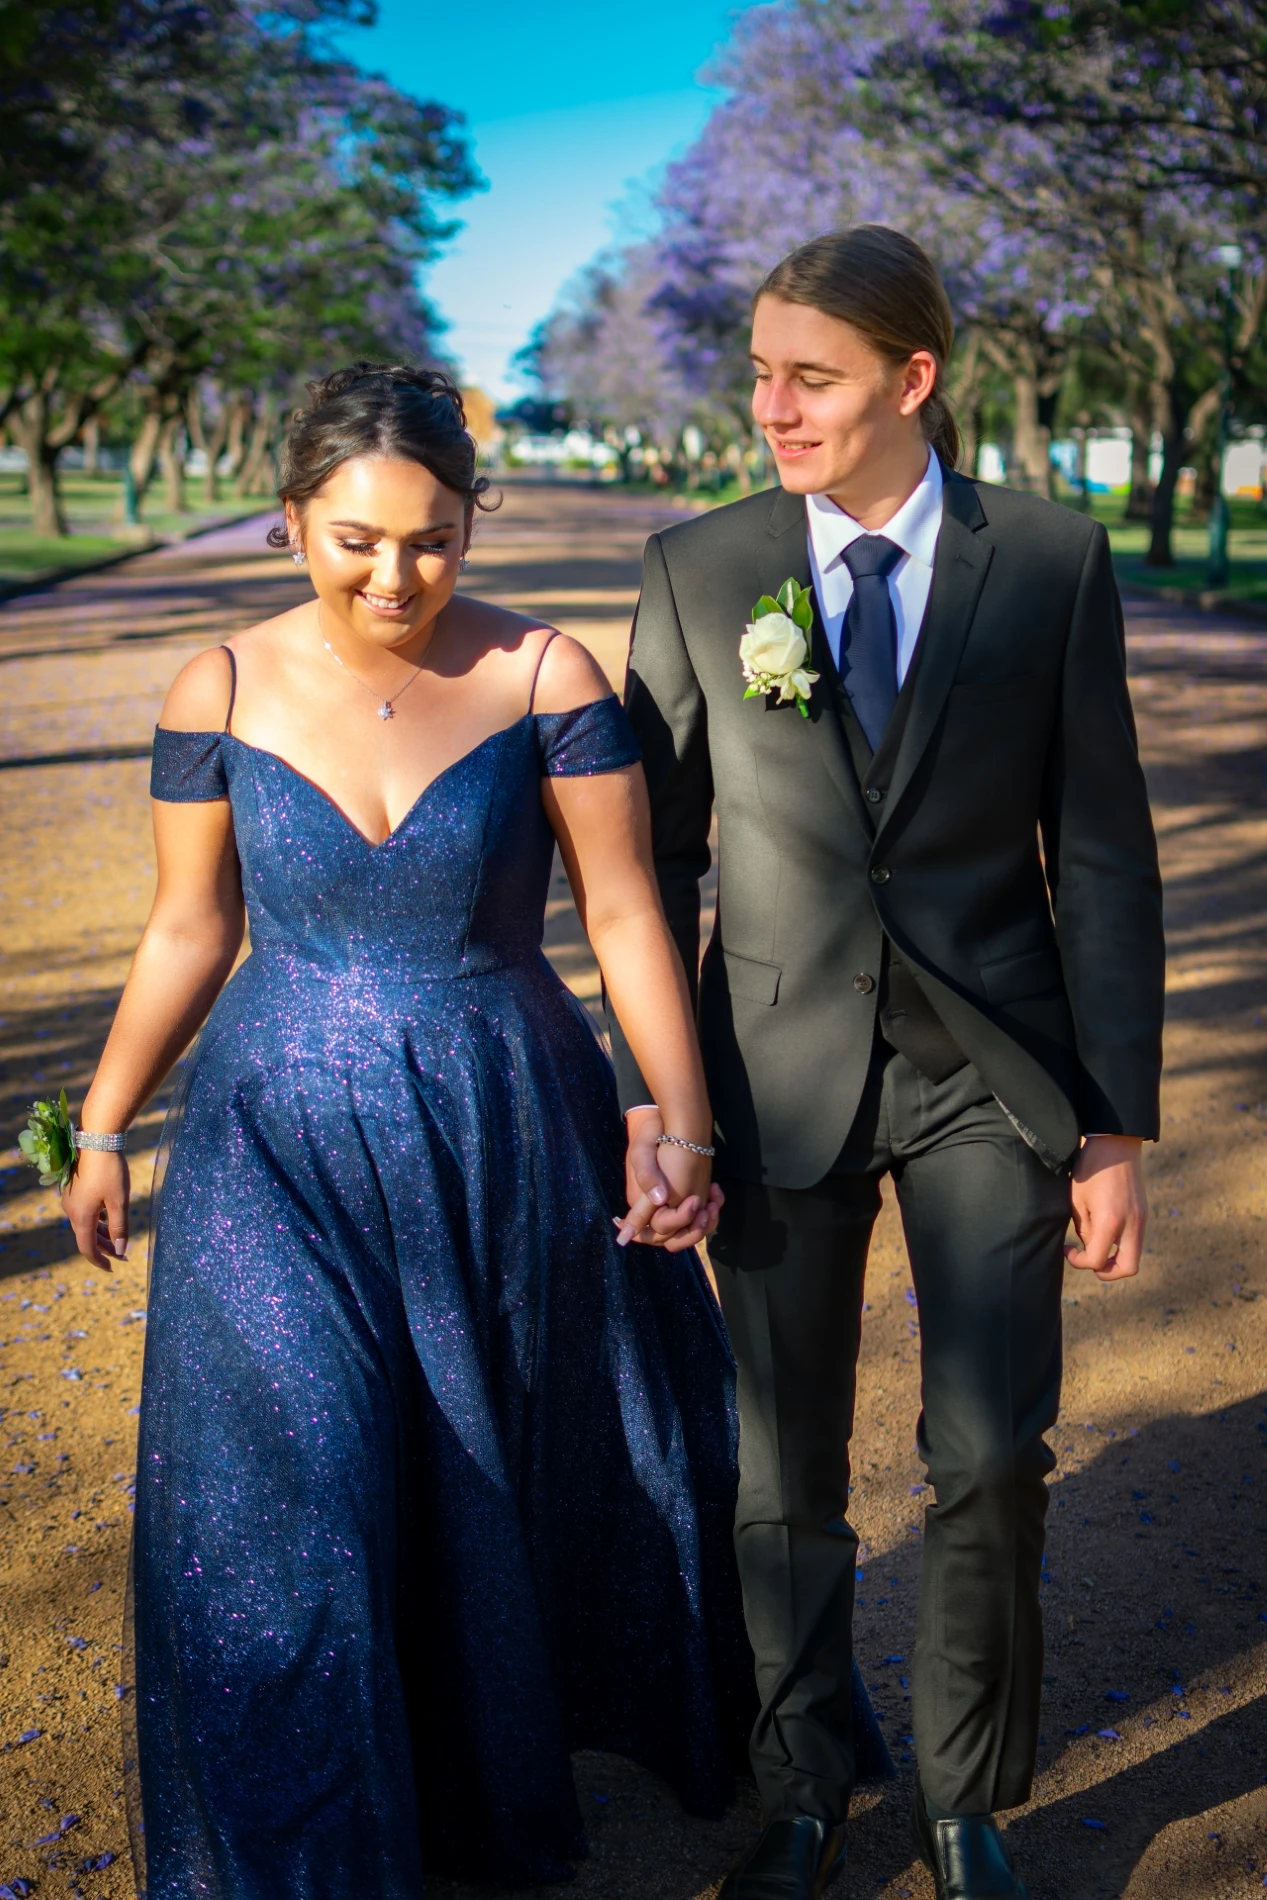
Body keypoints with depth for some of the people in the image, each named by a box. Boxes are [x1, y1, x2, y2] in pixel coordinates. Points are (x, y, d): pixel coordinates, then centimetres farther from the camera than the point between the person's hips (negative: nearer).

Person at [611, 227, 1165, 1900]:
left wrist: (1117, 1128, -3)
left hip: (992, 1072, 0)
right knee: (784, 1477, 11)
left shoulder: (1053, 563, -4)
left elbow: (1103, 853, -2)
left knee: (993, 1463, 3)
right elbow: (656, 857, 3)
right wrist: (646, 1099, -2)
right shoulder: (697, 572, -2)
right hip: (781, 1075, 1)